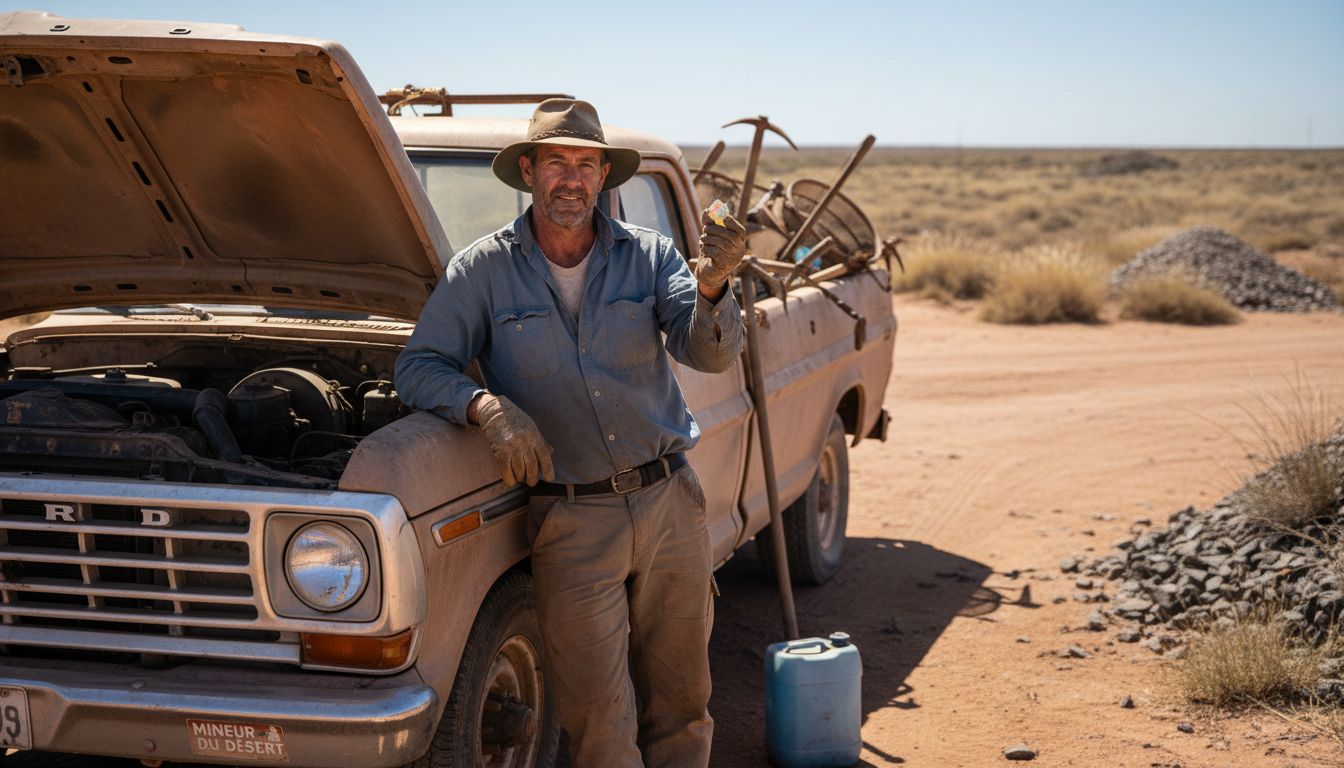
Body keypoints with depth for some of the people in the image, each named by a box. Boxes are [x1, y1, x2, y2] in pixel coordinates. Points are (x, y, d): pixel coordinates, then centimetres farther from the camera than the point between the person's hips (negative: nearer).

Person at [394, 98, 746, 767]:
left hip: (671, 502, 2)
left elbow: (709, 353, -8)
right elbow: (418, 367, -4)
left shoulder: (648, 254, 3)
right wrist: (485, 405, -24)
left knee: (680, 699, 13)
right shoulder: (481, 270, -1)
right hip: (571, 521, -2)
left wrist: (710, 288, -30)